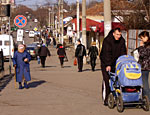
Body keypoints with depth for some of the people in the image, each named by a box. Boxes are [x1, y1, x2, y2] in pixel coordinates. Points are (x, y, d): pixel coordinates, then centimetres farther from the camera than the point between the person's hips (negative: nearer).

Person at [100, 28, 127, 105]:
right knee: (106, 80, -10)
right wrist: (108, 65, -31)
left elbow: (123, 53, -3)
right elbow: (107, 53, -25)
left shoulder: (122, 41, -4)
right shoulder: (107, 40, -19)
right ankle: (106, 99, -7)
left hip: (115, 62, 5)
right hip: (106, 63, -5)